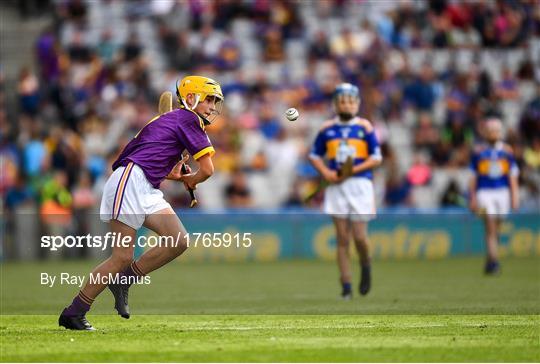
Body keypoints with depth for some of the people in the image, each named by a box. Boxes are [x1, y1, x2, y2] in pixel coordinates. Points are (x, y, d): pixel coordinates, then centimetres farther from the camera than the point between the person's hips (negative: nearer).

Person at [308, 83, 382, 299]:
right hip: (336, 186, 2)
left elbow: (376, 158, -1)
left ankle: (366, 267, 26)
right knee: (342, 239, -1)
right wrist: (326, 172, -4)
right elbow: (314, 156, 14)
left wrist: (352, 170, -13)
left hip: (360, 185, -2)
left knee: (359, 236, -6)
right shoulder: (327, 129, 7)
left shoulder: (365, 127, 1)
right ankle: (346, 287, 3)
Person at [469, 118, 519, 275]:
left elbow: (512, 175, 8)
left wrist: (514, 196, 0)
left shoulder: (507, 151, 6)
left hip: (502, 192, 2)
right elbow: (473, 177, 7)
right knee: (490, 227, -14)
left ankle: (490, 261, 23)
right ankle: (494, 260, -20)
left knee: (496, 228, 8)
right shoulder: (479, 152, 2)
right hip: (484, 192, -2)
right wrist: (473, 198, 3)